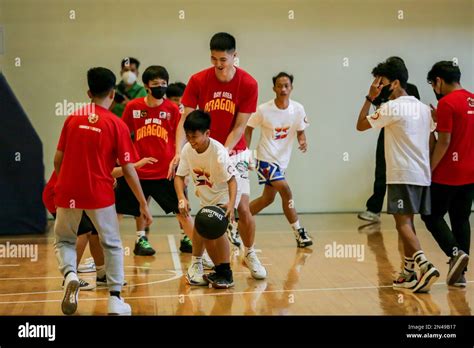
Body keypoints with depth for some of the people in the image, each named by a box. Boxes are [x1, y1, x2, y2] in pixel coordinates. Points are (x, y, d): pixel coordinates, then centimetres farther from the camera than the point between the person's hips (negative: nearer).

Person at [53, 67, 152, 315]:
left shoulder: (73, 118, 5)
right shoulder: (117, 124, -3)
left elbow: (58, 159, 8)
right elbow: (128, 170, -4)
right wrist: (143, 204, 4)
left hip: (67, 192, 2)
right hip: (99, 192, -2)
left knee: (64, 240, 21)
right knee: (112, 244, 15)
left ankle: (70, 274, -7)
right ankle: (115, 300, 11)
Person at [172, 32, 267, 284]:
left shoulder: (248, 84, -11)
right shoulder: (198, 81, -10)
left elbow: (240, 126, -10)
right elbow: (185, 119, -11)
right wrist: (179, 152, -24)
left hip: (235, 152, 1)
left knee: (243, 208, -2)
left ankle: (250, 255, 23)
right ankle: (195, 263, 9)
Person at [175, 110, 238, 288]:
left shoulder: (218, 152, -29)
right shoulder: (187, 150, -13)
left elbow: (231, 179, -29)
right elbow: (179, 176, -9)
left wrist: (231, 203, -44)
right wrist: (182, 198, -26)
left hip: (224, 195, -7)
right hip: (206, 198, 7)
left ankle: (226, 274, -16)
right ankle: (219, 271, 27)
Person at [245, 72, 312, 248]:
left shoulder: (298, 109, -4)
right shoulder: (263, 110, -13)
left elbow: (300, 131, 7)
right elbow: (248, 128, 0)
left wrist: (303, 141, -16)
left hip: (282, 160, 6)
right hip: (266, 158, -5)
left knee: (267, 198, 13)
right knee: (286, 191, -17)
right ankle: (299, 233, -7)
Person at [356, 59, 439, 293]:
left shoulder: (392, 107, -9)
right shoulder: (423, 108, 14)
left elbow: (360, 125, -1)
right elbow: (432, 142, 17)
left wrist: (370, 98, 2)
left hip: (403, 175, -8)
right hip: (422, 174, 8)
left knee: (403, 223, -9)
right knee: (407, 222, 13)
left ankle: (425, 266, -23)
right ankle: (409, 274, 14)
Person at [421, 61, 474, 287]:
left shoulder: (447, 103, -13)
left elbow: (444, 142, -17)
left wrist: (429, 170, -11)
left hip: (448, 175, -7)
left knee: (432, 216, 5)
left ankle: (456, 253, -13)